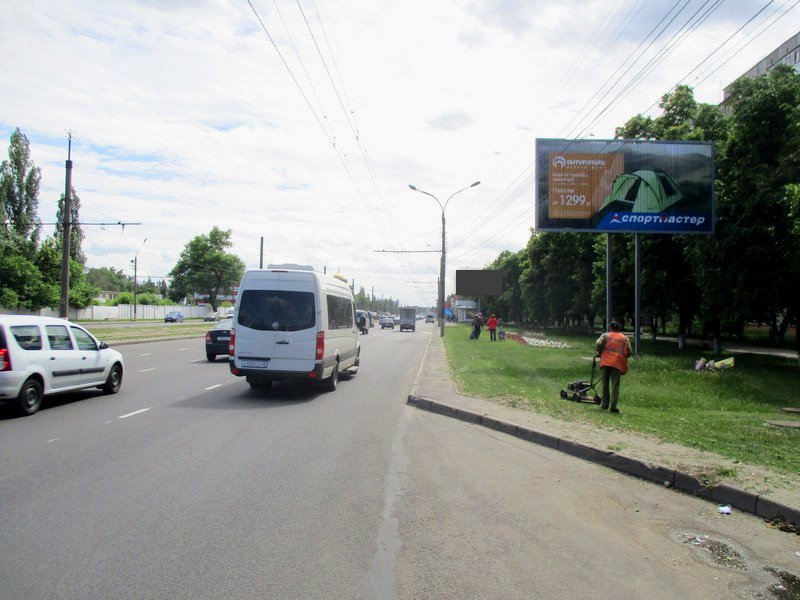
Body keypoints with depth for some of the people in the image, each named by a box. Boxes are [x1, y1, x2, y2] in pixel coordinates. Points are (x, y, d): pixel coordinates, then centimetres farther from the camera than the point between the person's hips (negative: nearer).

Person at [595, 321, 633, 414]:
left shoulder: (606, 335, 10)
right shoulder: (625, 338, 14)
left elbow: (599, 343, -8)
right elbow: (629, 352, 6)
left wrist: (599, 353, 8)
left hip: (606, 362, 0)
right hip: (618, 364, 0)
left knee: (605, 384, 12)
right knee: (615, 385, 0)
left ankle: (605, 404, 16)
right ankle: (613, 407, -6)